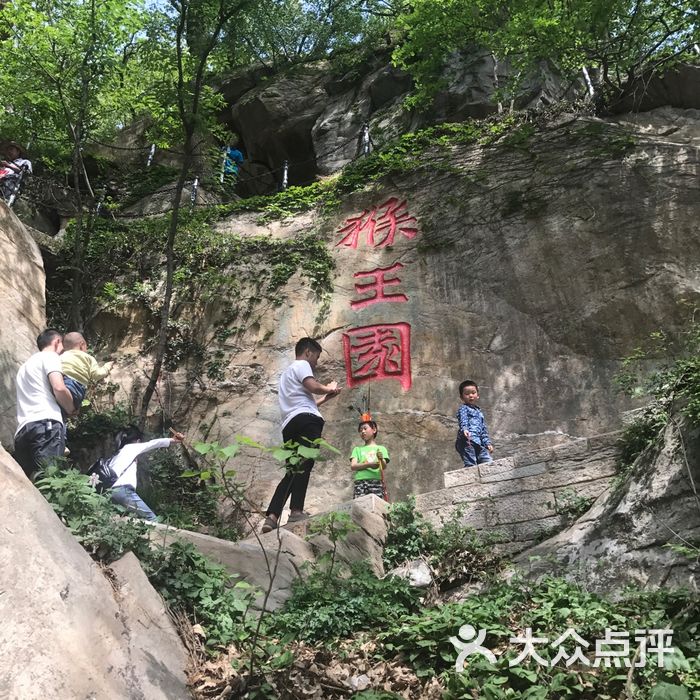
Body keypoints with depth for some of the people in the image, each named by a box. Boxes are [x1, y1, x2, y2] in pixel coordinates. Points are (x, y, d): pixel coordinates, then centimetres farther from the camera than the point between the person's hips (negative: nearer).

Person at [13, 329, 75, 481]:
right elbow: (59, 388, -8)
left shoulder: (25, 365, 35)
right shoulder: (50, 356, 8)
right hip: (45, 424, -8)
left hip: (23, 429, 8)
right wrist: (72, 411, 8)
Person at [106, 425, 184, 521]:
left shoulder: (117, 454, 31)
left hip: (111, 491, 8)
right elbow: (153, 444, 10)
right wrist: (172, 440, 18)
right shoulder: (131, 447, 11)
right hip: (123, 490, -8)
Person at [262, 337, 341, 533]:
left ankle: (271, 517, -7)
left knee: (293, 472, 3)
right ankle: (296, 511, -26)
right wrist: (329, 388, 10)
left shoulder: (288, 372, 38)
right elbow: (313, 387, -10)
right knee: (304, 466, -16)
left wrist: (327, 397, 37)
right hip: (306, 421, -9)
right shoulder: (301, 364, 9)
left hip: (290, 424, 9)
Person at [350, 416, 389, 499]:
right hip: (360, 481, 1)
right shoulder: (357, 449, 22)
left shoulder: (381, 448, 19)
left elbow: (384, 466, 4)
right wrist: (369, 465, -11)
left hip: (376, 481, -1)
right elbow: (353, 466, 6)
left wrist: (381, 459, -20)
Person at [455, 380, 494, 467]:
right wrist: (464, 429, -35)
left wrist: (488, 443, 21)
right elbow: (463, 421, -14)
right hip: (468, 441, -8)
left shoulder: (479, 411, 29)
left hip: (479, 443, 8)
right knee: (471, 464, -18)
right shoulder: (463, 408, 6)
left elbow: (483, 430, 31)